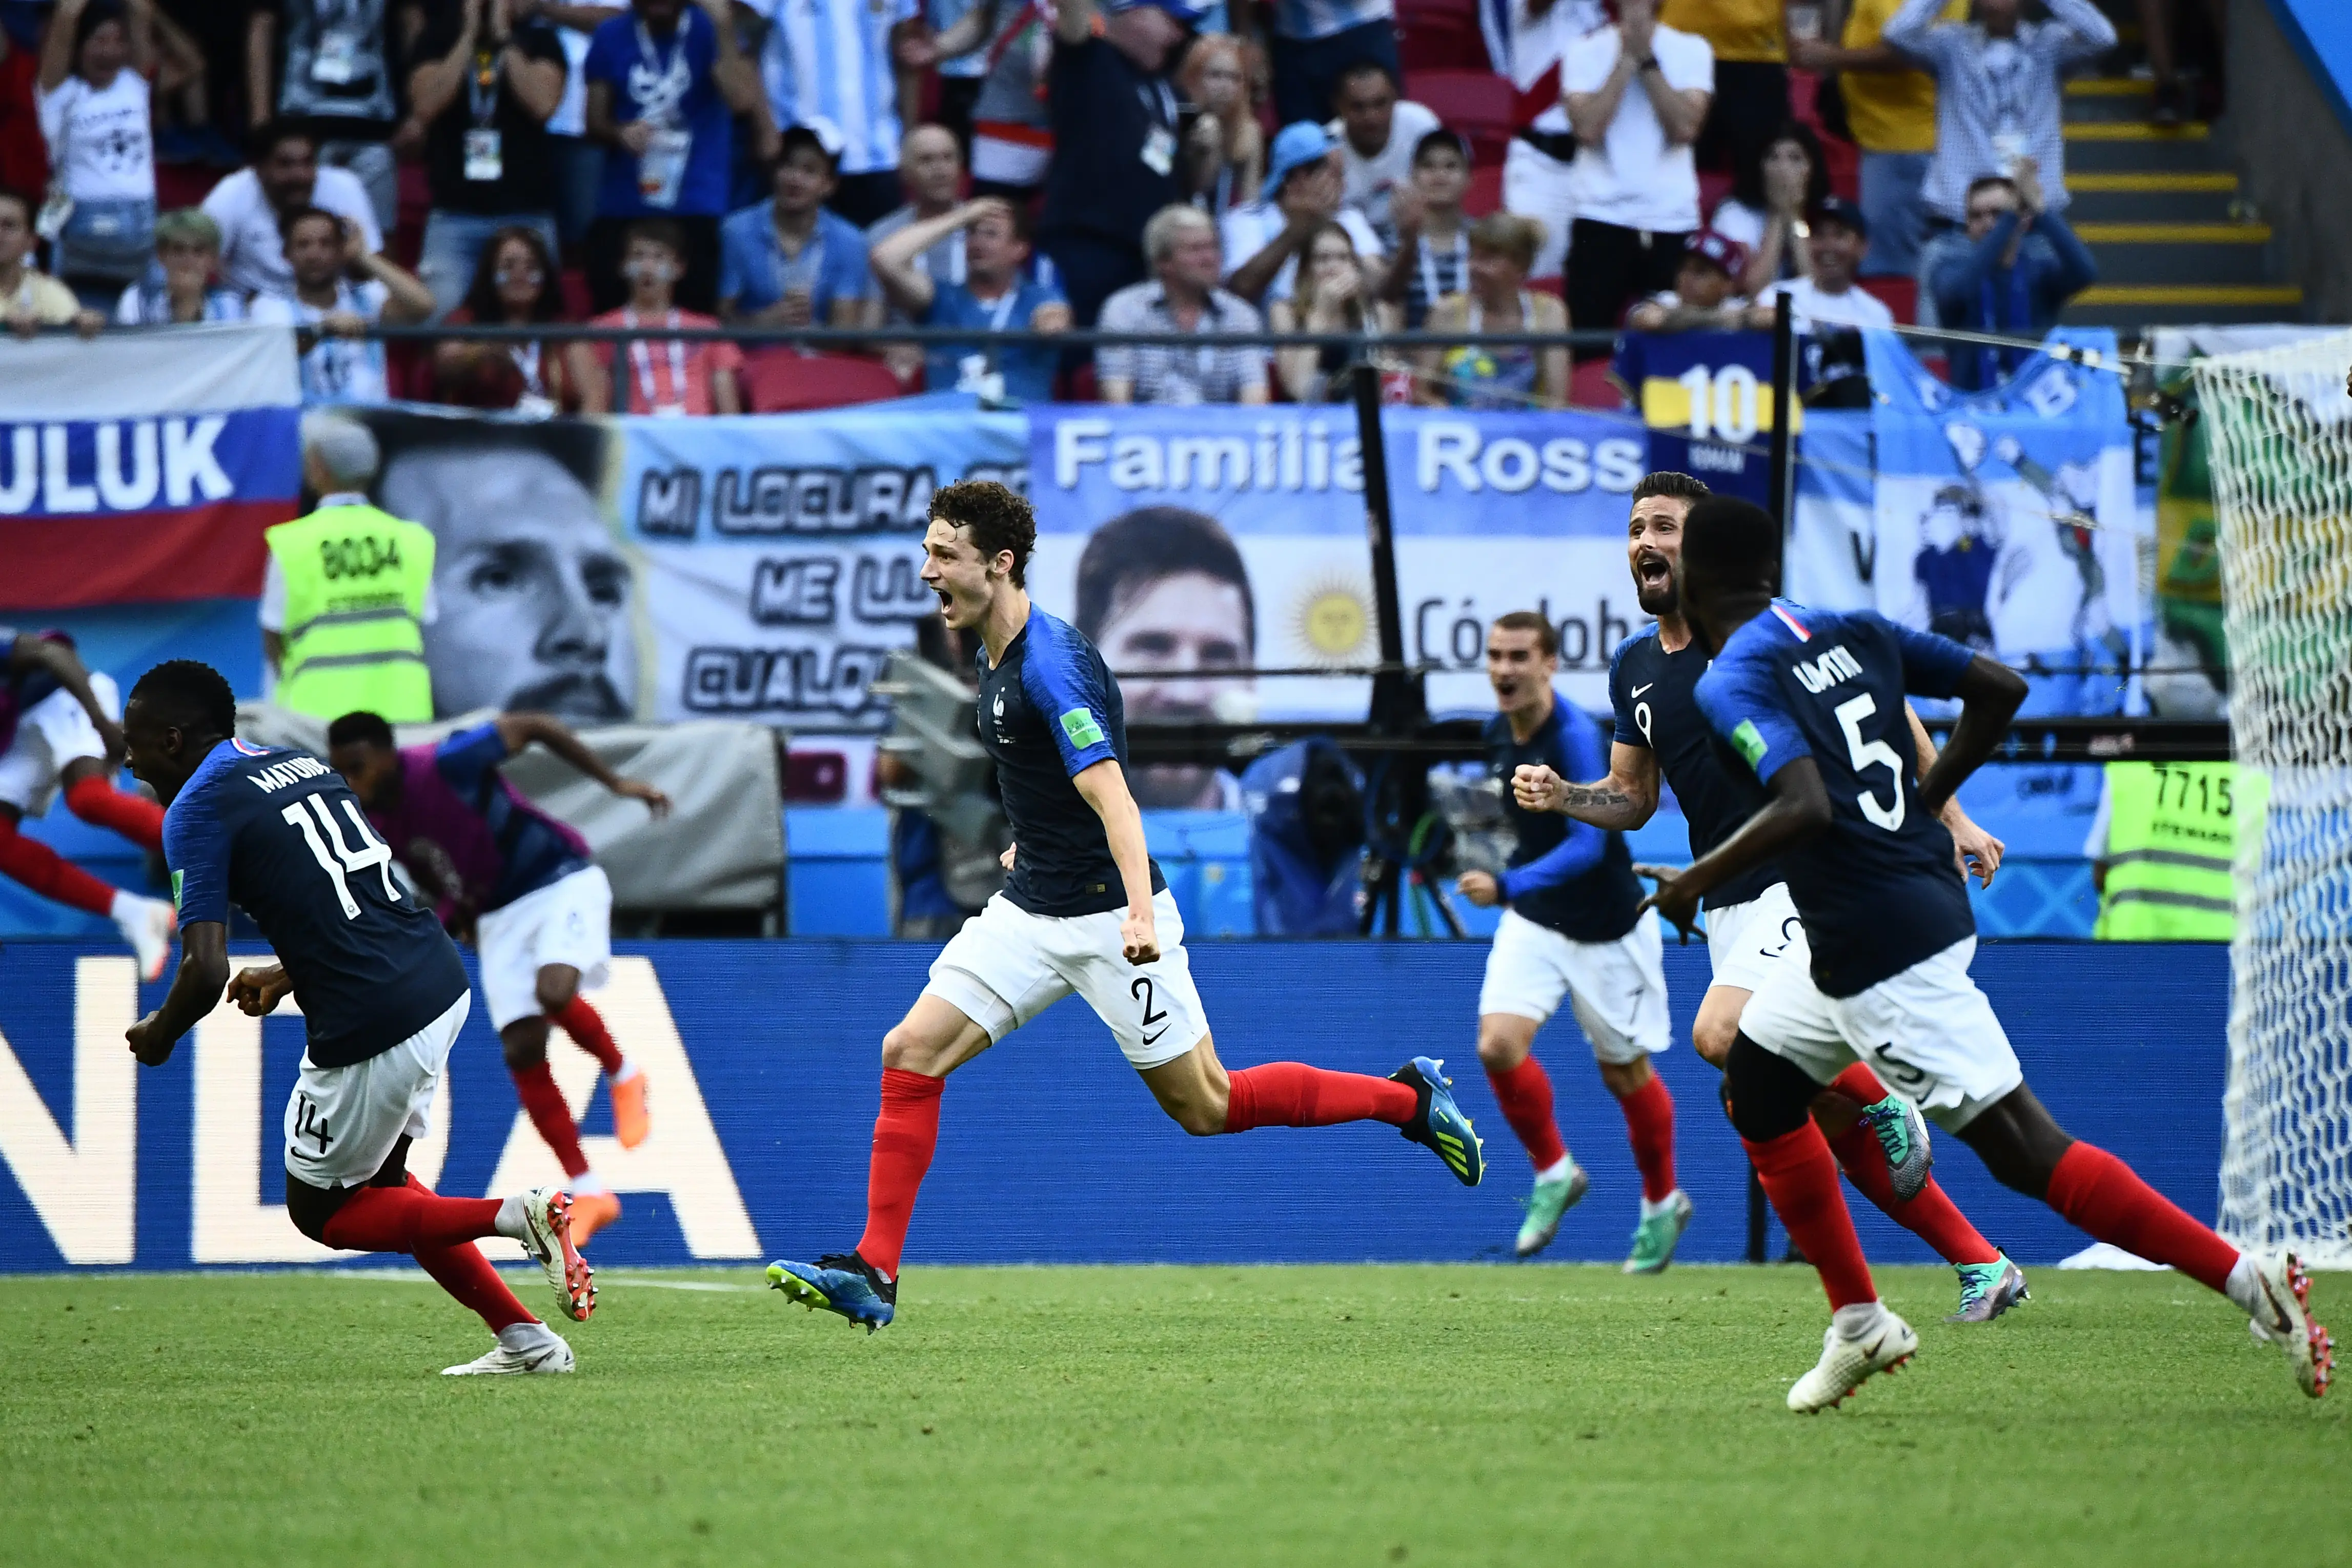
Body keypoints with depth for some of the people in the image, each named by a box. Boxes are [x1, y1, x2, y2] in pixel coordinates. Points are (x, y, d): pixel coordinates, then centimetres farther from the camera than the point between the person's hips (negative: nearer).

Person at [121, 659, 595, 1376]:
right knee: (379, 1180, 25)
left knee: (319, 1210, 12)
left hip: (371, 1029, -8)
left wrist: (157, 1037, 3)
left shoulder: (197, 811, -8)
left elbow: (205, 973, -16)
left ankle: (519, 1216, -6)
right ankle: (525, 1341, 18)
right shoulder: (301, 765, 17)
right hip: (441, 986, 8)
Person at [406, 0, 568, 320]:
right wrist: (469, 36, -6)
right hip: (454, 212, 1)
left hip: (526, 211, 0)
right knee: (443, 318, -9)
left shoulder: (539, 38, 7)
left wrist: (502, 36, -7)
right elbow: (426, 105, -6)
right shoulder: (440, 37, 10)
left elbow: (543, 102, -10)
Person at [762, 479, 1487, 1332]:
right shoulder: (996, 655, 7)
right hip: (1030, 910, 9)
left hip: (1107, 917, -9)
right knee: (910, 1053, -5)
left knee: (1206, 1106, -1)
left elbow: (1112, 797, -32)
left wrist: (1139, 912, -43)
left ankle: (1411, 1097, 16)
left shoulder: (1052, 662, -22)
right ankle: (873, 1274, -4)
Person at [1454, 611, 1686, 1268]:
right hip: (1533, 919, 5)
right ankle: (1554, 1173, 7)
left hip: (1606, 926, -5)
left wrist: (1508, 886, -46)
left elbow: (1587, 844, -34)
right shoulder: (1500, 734, -2)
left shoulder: (1574, 739, -25)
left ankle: (1663, 1202, 32)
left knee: (1625, 1072, 9)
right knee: (1498, 1044, -15)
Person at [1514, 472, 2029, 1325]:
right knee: (1833, 1128, 4)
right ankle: (1984, 1267, 12)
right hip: (1730, 903, 7)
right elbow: (1634, 799, 19)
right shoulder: (1633, 667, 11)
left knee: (1721, 1034, -28)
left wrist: (1951, 819, -13)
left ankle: (1877, 1098, -5)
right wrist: (1560, 796, -1)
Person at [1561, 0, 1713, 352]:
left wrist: (1647, 60, -8)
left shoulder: (1691, 51, 6)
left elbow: (1686, 128, -7)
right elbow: (1588, 128, -10)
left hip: (1673, 219, 1)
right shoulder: (1585, 52, 4)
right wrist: (1626, 60, -10)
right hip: (1603, 217, -1)